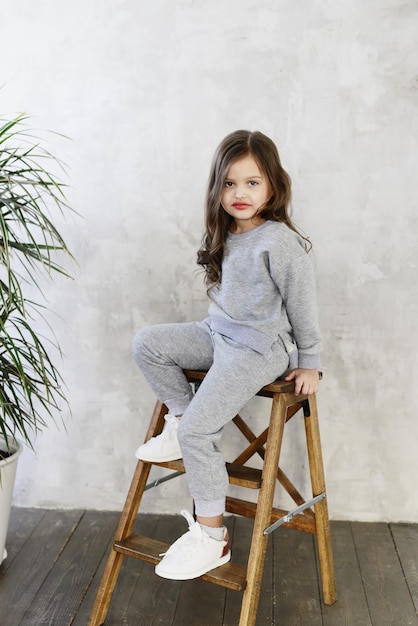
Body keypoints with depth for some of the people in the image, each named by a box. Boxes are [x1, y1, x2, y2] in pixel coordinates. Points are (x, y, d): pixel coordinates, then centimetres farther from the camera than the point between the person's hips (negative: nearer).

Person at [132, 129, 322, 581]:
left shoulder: (280, 242, -17)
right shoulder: (224, 236, 6)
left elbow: (302, 305, -10)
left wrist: (308, 363, -5)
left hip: (260, 348, -8)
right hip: (217, 334, 8)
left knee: (197, 429, -16)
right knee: (146, 343, -4)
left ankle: (212, 538, -1)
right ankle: (179, 421, 8)